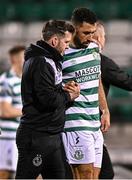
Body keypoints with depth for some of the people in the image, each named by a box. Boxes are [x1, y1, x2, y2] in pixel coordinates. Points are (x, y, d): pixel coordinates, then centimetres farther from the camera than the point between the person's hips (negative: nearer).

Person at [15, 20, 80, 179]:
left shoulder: (50, 60, 16)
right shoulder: (42, 63, -17)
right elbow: (48, 99, -23)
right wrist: (69, 96, -7)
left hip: (52, 135, 10)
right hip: (36, 137, -10)